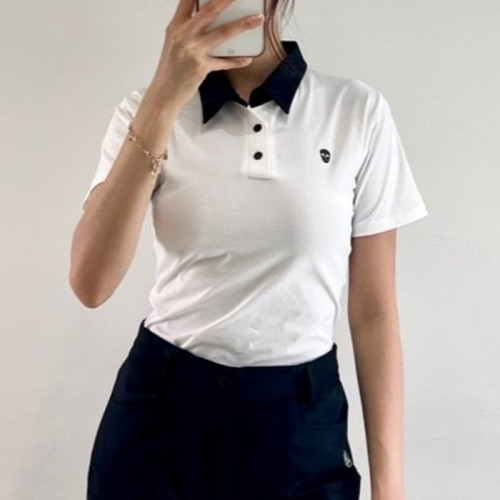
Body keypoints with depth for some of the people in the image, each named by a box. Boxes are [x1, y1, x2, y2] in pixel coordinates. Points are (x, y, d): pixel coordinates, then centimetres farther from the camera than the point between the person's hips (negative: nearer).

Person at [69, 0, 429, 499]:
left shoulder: (358, 110, -5)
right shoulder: (147, 110, -4)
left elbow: (373, 310, -2)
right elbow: (91, 284, -17)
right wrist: (163, 100, -22)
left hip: (301, 423, 0)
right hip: (161, 411, 1)